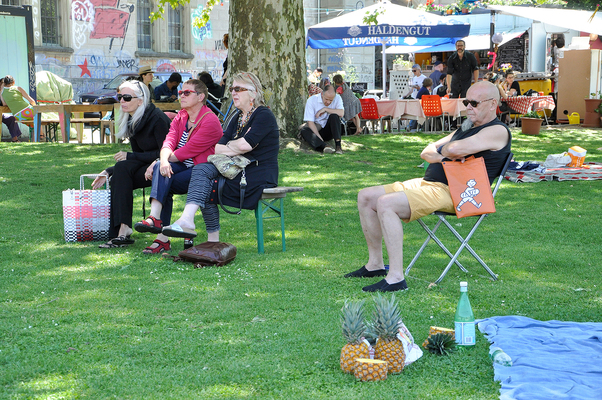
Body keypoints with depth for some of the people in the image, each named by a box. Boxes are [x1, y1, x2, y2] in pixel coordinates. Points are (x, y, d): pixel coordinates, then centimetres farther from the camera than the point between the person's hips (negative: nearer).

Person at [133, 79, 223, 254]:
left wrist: (157, 162, -11)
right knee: (161, 169, -25)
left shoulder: (210, 121, -12)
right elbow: (169, 142, -1)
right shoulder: (180, 117, 15)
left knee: (163, 182, -25)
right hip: (182, 167, 6)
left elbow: (188, 151, -17)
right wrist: (163, 161, -24)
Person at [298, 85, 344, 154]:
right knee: (303, 130, -33)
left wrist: (325, 109, -22)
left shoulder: (337, 98, -6)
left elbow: (341, 113, -23)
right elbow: (310, 122, -16)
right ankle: (323, 148, -55)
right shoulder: (312, 100, -12)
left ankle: (338, 145, -35)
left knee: (334, 115, -26)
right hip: (315, 129, -1)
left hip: (328, 131, 1)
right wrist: (319, 138, -28)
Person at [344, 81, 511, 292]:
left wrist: (442, 150, 1)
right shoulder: (467, 127, 24)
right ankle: (375, 264, 12)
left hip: (451, 192, -10)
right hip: (426, 183, 10)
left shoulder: (497, 131, -7)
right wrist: (445, 155, 0)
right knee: (366, 197, 5)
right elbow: (427, 152, 22)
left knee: (386, 204, -29)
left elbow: (456, 149, -23)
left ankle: (396, 278, -30)